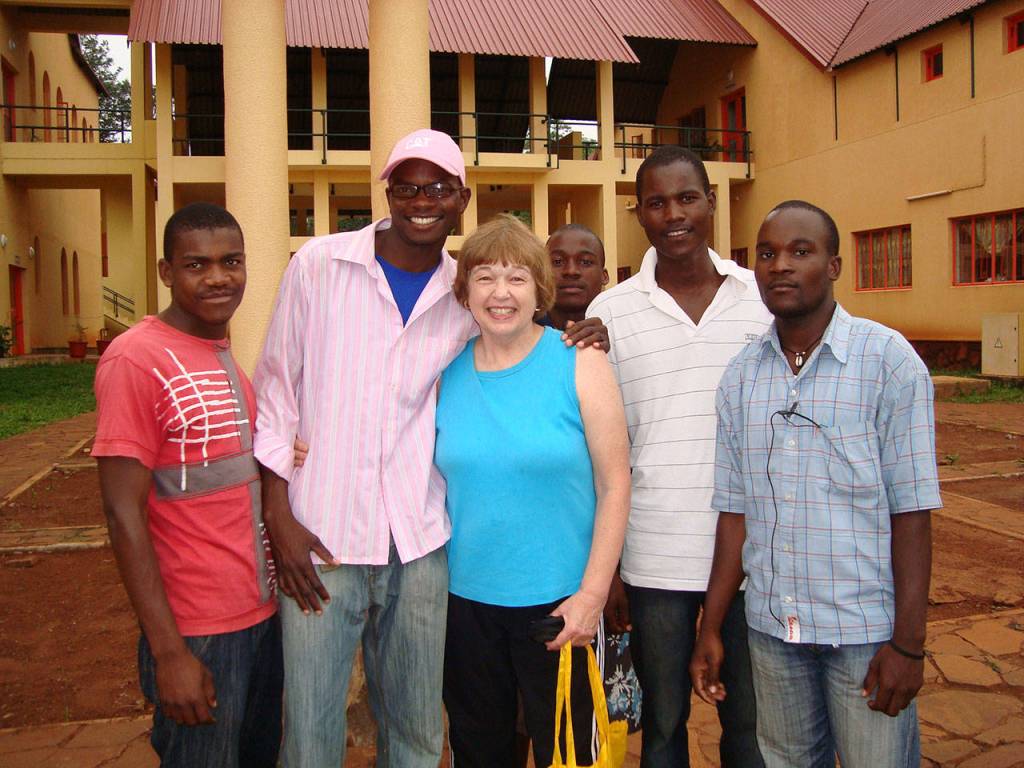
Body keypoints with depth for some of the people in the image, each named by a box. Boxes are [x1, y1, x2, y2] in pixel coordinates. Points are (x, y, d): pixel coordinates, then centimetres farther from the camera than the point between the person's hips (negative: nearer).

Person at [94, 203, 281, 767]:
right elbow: (123, 514, -18)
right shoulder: (137, 359, -15)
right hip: (196, 635, -8)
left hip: (263, 614, 8)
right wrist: (169, 651, -18)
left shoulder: (224, 357, 9)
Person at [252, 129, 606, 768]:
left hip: (419, 544, 2)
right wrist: (278, 516, -4)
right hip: (318, 540, -2)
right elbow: (276, 391, 1)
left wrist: (576, 342, -1)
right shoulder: (318, 265, -1)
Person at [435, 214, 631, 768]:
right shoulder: (446, 372, 0)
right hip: (465, 598, 3)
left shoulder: (579, 364, -8)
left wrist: (593, 592, -12)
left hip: (559, 601, -2)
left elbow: (614, 485, -8)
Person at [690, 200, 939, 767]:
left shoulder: (889, 359, -8)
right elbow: (736, 511, 5)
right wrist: (711, 628, 5)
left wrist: (908, 641, -11)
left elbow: (911, 511, -9)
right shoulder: (742, 375, 3)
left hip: (866, 627, -3)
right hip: (771, 626, 4)